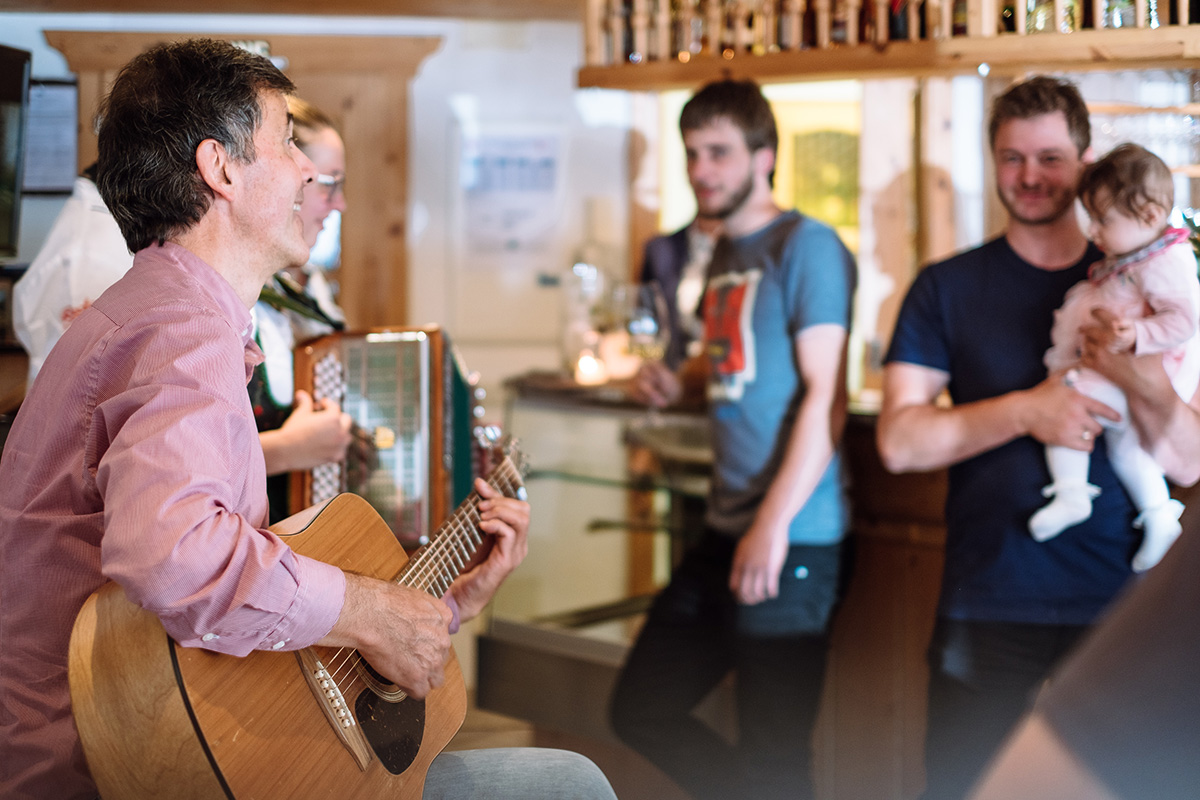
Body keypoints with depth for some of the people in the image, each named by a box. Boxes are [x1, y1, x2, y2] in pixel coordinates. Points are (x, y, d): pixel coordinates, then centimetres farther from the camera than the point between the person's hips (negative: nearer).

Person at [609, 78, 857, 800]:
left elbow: (825, 398, -16)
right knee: (642, 709, 16)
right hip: (726, 529, 9)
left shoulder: (806, 246, -10)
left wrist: (773, 526, -21)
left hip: (791, 543, -9)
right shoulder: (724, 255, 16)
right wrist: (677, 383, 7)